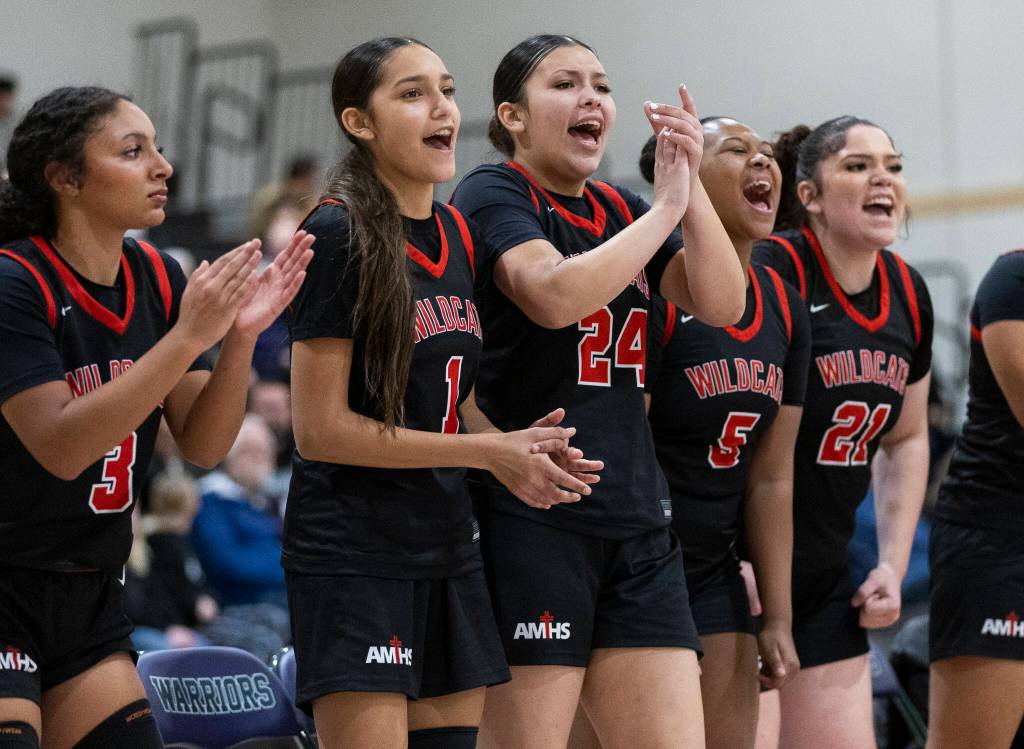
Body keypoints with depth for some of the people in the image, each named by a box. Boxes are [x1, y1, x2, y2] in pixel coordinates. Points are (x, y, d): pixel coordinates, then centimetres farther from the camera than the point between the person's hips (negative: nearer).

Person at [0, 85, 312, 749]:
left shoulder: (159, 281, 3)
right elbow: (60, 448, -26)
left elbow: (203, 445, 1)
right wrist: (188, 337, -30)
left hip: (91, 596, 7)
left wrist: (241, 337, -15)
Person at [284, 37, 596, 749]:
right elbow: (320, 429, -15)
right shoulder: (339, 235, -12)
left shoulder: (459, 236, 10)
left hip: (449, 551, 7)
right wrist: (487, 451, -15)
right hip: (354, 554, -7)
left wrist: (515, 444, -1)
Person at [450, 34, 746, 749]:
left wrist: (692, 187, -6)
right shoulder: (494, 194, -3)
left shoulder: (623, 210, 17)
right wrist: (665, 208, -13)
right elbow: (555, 296, -22)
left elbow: (721, 303, 5)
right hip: (529, 521, -7)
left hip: (636, 521, 7)